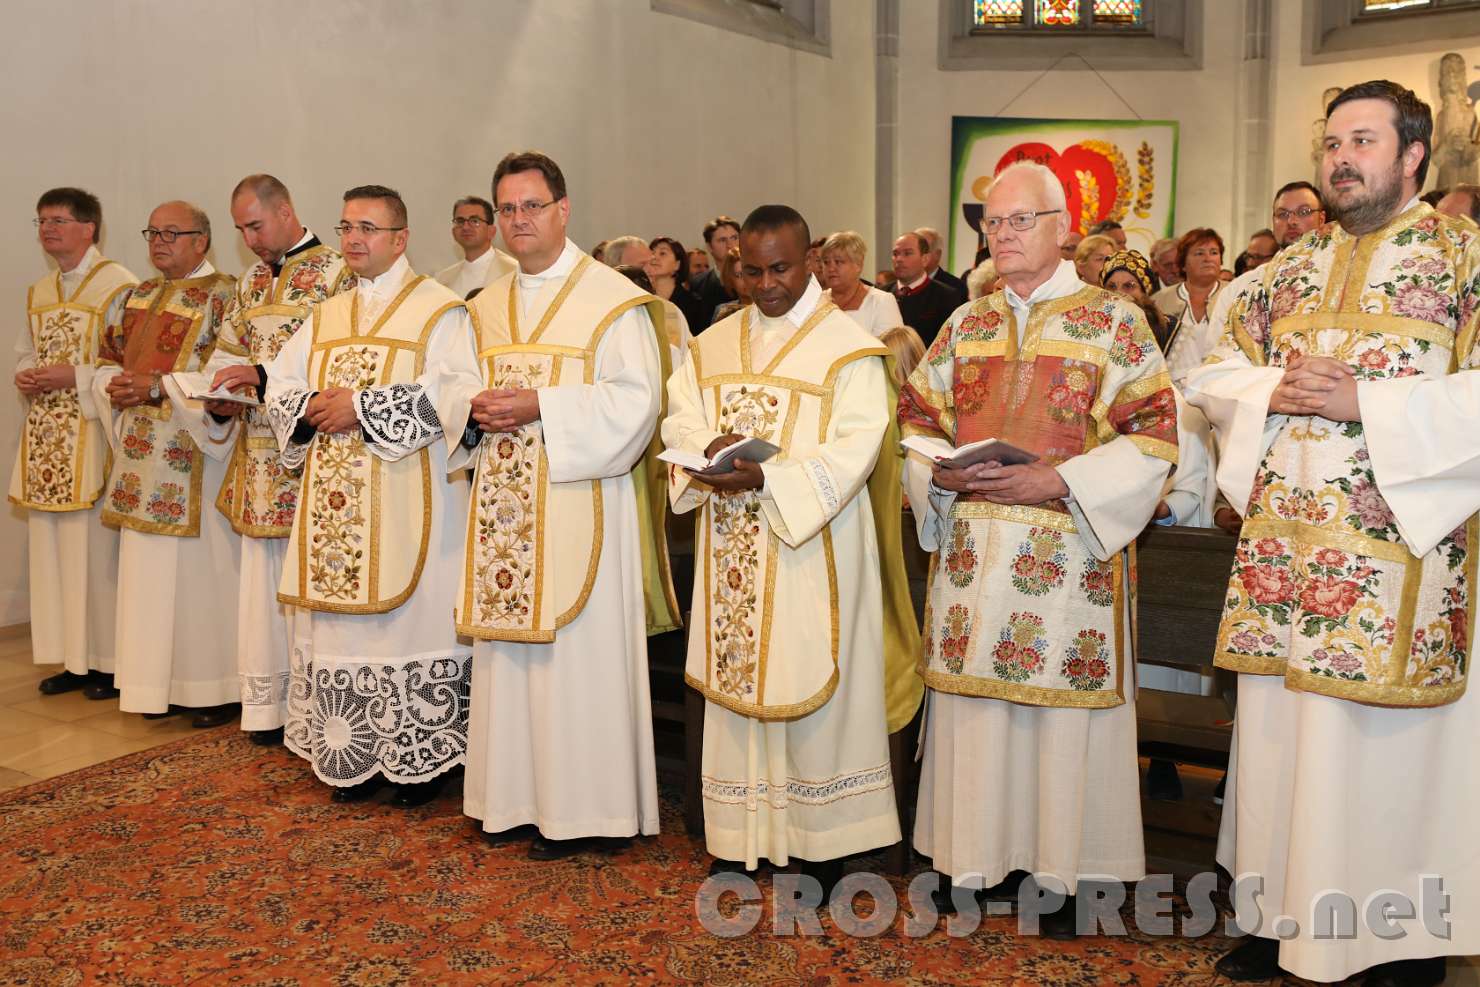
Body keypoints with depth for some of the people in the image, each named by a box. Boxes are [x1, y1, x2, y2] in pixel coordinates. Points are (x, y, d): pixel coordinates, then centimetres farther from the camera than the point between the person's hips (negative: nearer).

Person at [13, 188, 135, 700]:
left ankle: (109, 661, 6)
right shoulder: (38, 292, 17)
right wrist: (24, 376, 3)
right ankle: (72, 657, 19)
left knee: (97, 546, -4)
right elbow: (25, 351, 25)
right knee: (51, 545, 9)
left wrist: (76, 377, -17)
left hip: (95, 433, -8)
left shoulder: (119, 285, -7)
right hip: (45, 435, 8)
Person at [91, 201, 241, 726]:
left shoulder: (223, 295, -7)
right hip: (143, 457, 7)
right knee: (148, 568, 11)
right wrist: (116, 385, -2)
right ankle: (161, 682, 21)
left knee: (201, 567, -2)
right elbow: (107, 361, 19)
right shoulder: (138, 295, 17)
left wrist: (159, 387, -19)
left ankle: (216, 688, 8)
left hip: (196, 456, -7)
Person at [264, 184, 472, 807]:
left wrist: (361, 406, -16)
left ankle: (422, 756, 8)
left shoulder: (440, 310, -2)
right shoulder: (325, 317, 19)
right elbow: (279, 387, 14)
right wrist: (313, 405, -8)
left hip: (407, 501, -6)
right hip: (333, 503, 6)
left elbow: (447, 394, -16)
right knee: (341, 621, 8)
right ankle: (356, 755, 19)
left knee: (409, 613, -3)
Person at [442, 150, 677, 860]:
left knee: (579, 649, -2)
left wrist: (539, 407, -19)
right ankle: (517, 797, 23)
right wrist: (477, 408, -7)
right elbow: (457, 387, 17)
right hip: (503, 506, 6)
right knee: (511, 649, 10)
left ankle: (583, 807, 10)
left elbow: (636, 399, -13)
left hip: (581, 502, -6)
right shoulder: (488, 307, 16)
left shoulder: (614, 300, -5)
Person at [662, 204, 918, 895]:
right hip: (733, 552, 5)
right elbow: (679, 418, 6)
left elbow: (853, 449, -14)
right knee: (736, 680, 9)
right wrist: (709, 448, -17)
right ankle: (740, 834, 21)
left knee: (808, 682, 1)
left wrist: (765, 478, -26)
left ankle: (821, 839, 14)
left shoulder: (847, 347, -4)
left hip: (812, 548, -4)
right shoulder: (714, 344, 13)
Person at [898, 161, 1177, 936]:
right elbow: (916, 419, 15)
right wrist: (942, 473, -7)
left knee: (1061, 702, 2)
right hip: (972, 546, 4)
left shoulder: (1113, 320, 0)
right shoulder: (965, 325, 13)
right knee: (976, 695, 8)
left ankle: (1062, 869, 16)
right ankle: (979, 853, 23)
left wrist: (1057, 480, -17)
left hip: (1069, 547, -4)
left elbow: (1154, 435, -6)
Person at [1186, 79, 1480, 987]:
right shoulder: (1292, 265, 14)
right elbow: (1216, 375, 15)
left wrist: (1367, 401, -18)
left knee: (1390, 743, 1)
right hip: (1282, 544, 5)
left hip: (1399, 546, -5)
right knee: (1280, 731, 11)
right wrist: (1273, 390, -5)